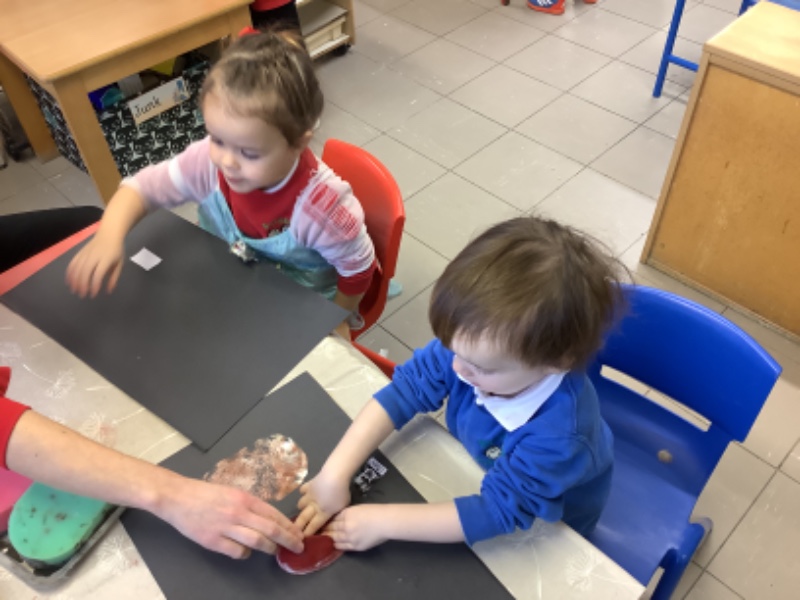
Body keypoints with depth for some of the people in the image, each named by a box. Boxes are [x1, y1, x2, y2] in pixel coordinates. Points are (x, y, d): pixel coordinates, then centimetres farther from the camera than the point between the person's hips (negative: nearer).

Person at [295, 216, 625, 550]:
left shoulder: (559, 432, -43)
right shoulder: (472, 344, -32)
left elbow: (498, 511, -36)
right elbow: (405, 390, -23)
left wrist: (384, 522, -34)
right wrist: (334, 474, -29)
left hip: (549, 525, -4)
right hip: (486, 471, 5)